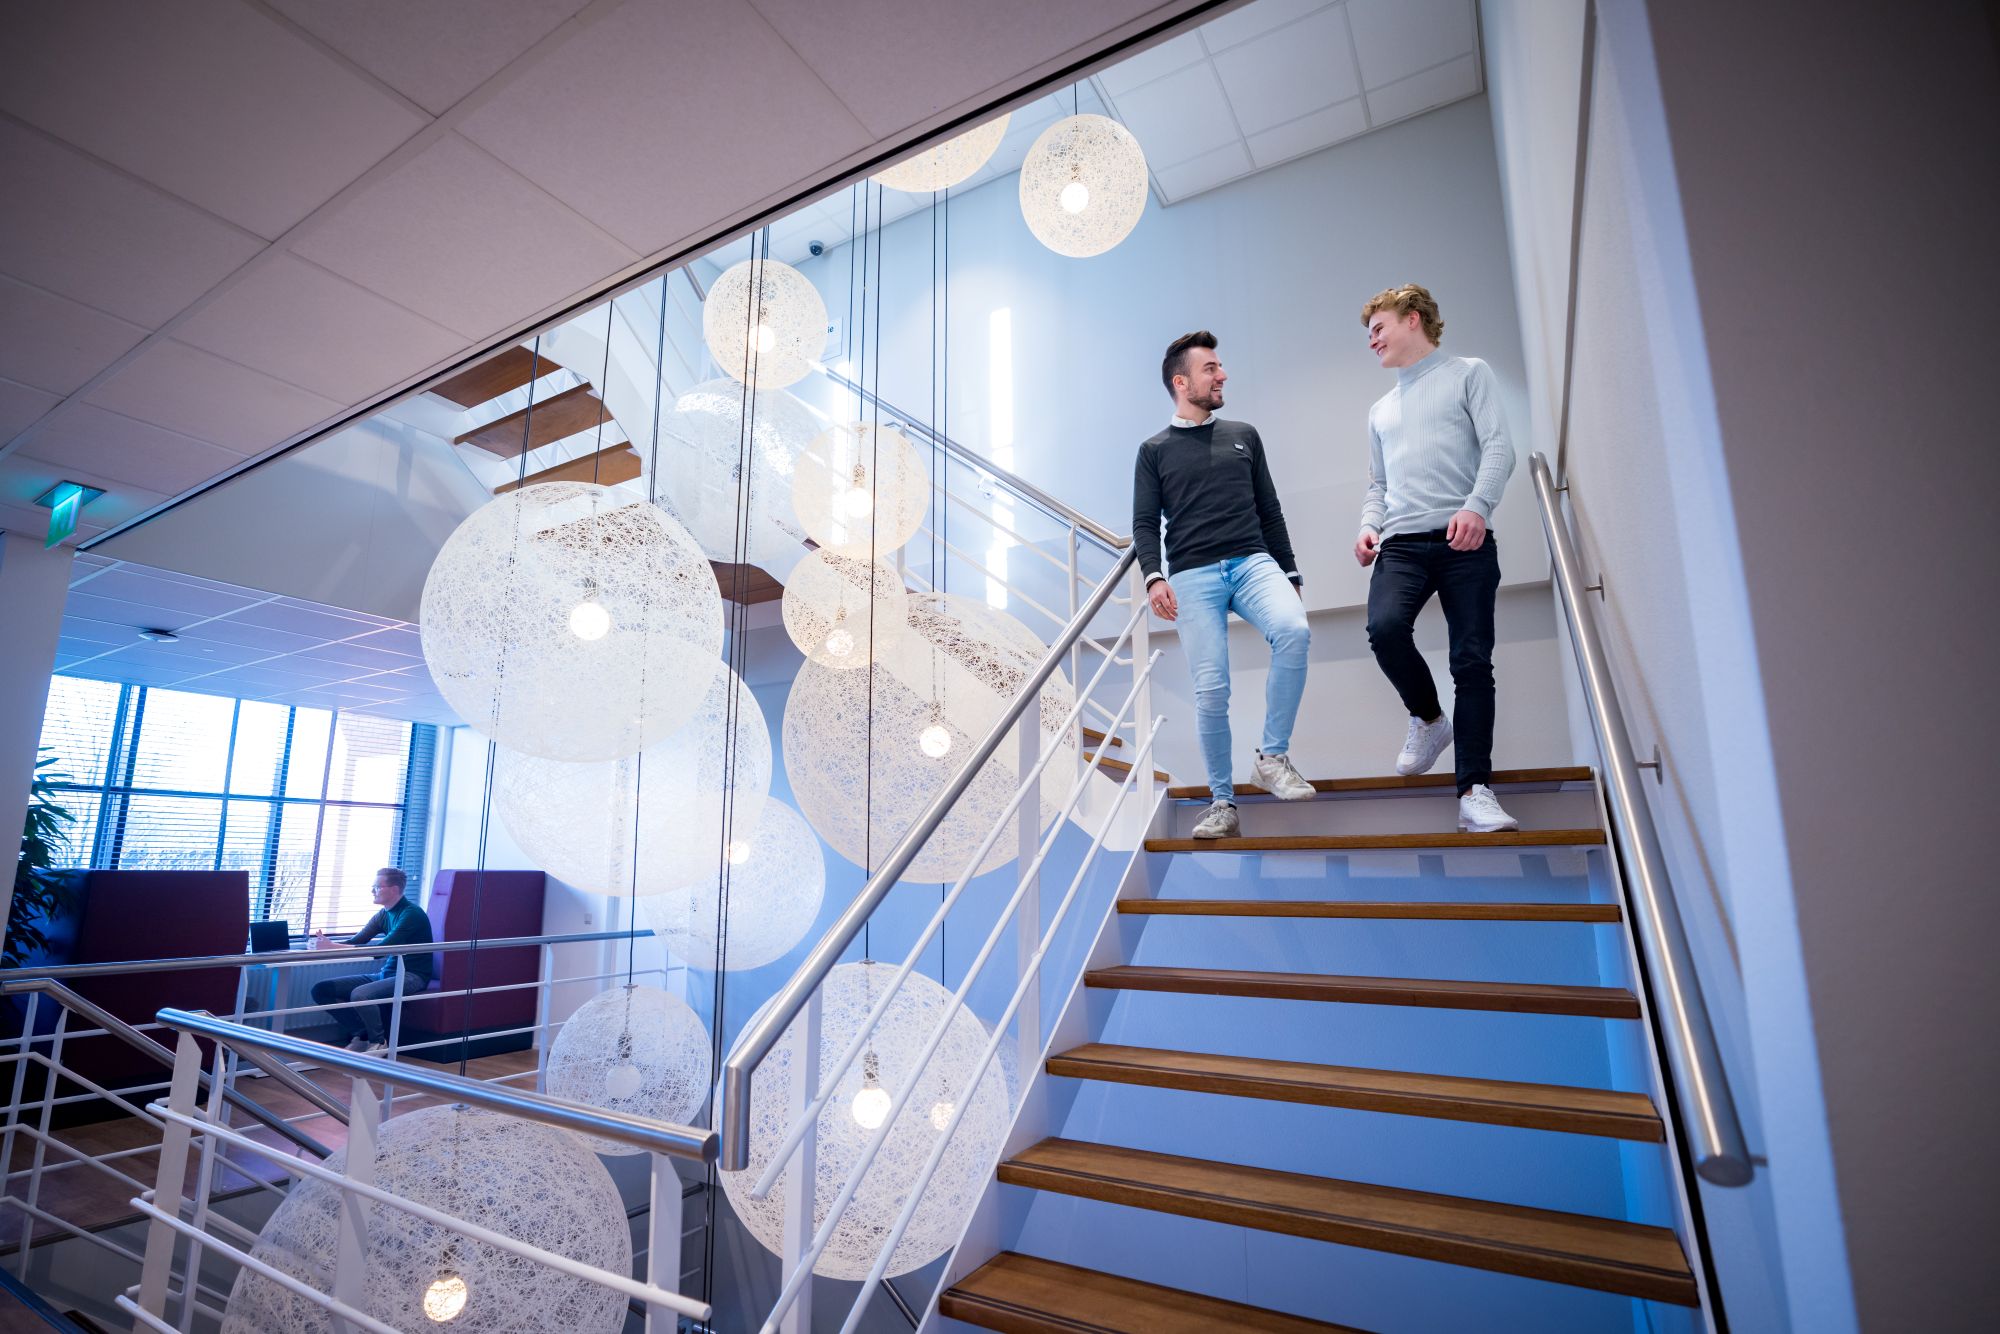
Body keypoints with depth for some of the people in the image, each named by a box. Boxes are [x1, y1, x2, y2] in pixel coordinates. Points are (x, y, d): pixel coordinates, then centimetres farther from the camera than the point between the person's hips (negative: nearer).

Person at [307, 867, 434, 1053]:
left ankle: (379, 1042, -8)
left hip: (410, 976, -9)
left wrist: (333, 947, -25)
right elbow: (355, 942, 5)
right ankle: (361, 1035, 3)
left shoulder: (412, 914, -16)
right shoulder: (383, 915, 11)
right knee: (321, 989, 0)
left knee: (360, 994, -33)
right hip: (385, 973, 9)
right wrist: (327, 944, -15)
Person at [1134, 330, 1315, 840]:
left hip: (1254, 563, 2)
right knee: (1211, 691, -9)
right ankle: (1222, 804, 6)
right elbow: (1145, 524, 5)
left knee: (1294, 631, -29)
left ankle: (1273, 756, -14)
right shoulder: (1155, 451, 12)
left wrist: (1290, 574, 14)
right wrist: (1154, 577, -12)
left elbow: (1270, 512, 19)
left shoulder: (1244, 436, 19)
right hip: (1193, 577, -2)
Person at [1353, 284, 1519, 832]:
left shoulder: (1469, 374, 13)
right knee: (1384, 627, -25)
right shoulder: (1381, 409, 28)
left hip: (1464, 541, -3)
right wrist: (1368, 526, 5)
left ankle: (1475, 789, -5)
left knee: (1472, 660, -8)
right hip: (1401, 543, 3)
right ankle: (1428, 718, 2)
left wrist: (1477, 504, -18)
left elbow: (1499, 448, 0)